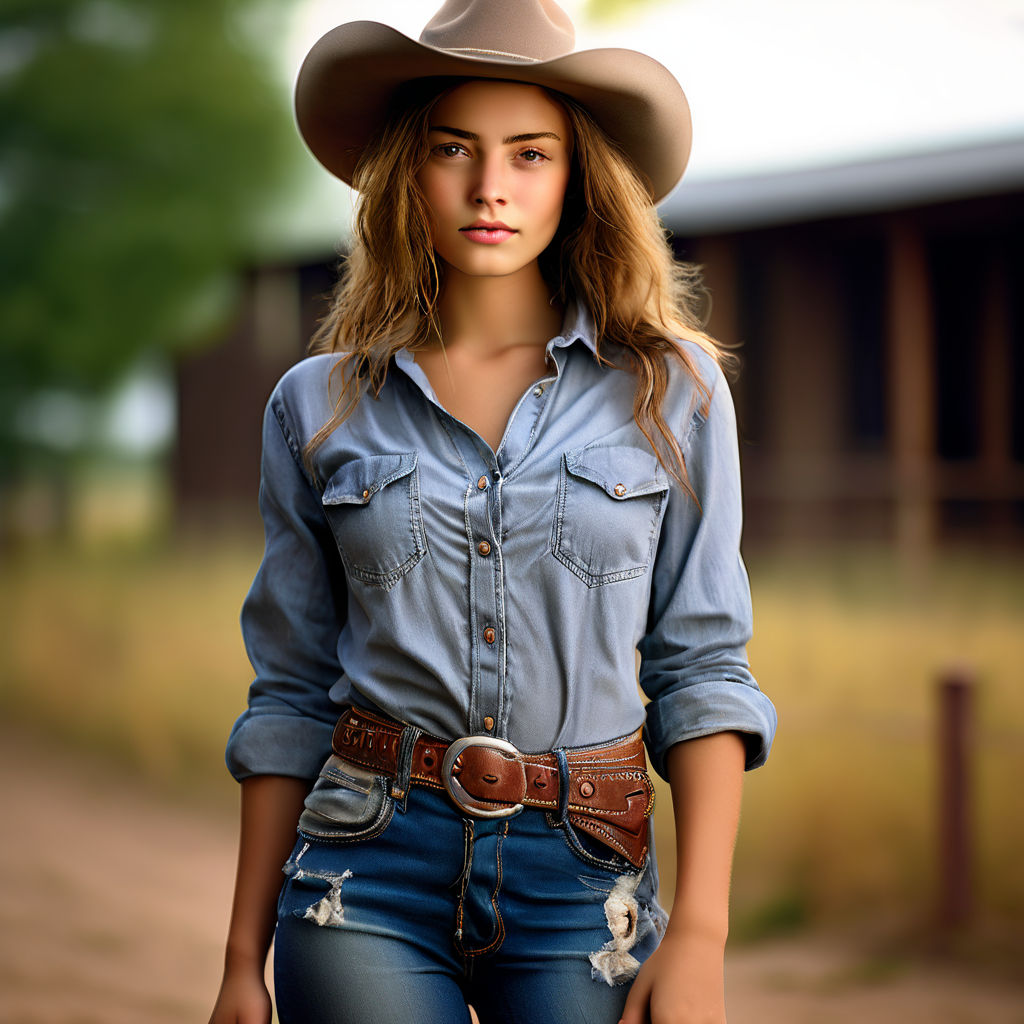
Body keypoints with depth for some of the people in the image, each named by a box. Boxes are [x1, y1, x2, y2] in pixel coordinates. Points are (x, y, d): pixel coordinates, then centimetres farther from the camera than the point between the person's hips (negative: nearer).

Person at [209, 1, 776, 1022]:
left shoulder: (670, 390, 1)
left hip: (581, 887, 0)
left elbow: (701, 670, 0)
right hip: (366, 870, 0)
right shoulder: (316, 409, 4)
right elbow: (290, 697, 7)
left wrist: (700, 937, -8)